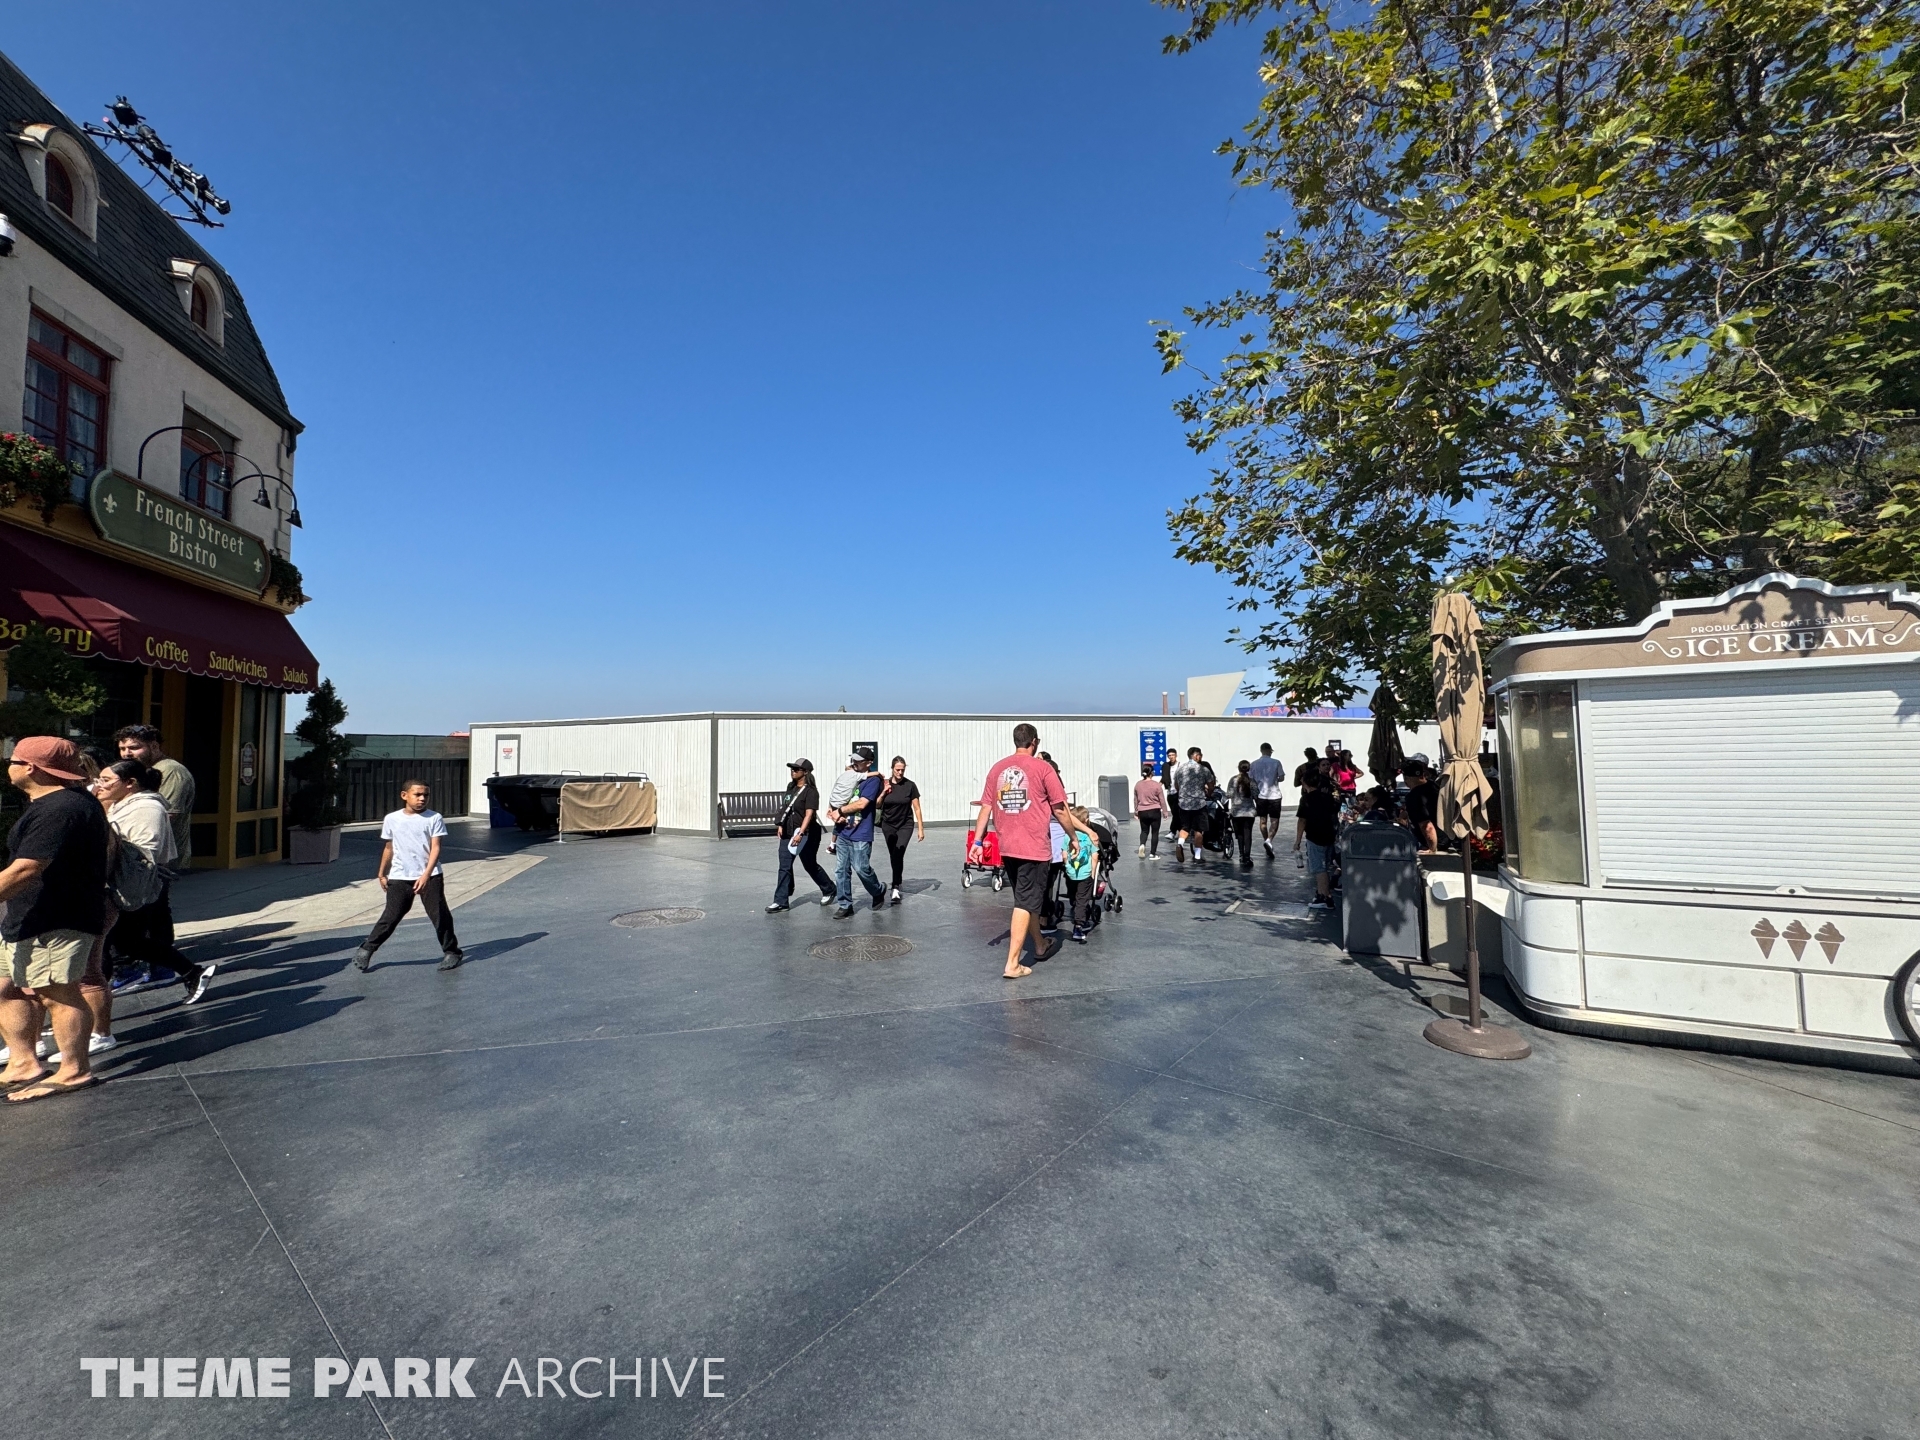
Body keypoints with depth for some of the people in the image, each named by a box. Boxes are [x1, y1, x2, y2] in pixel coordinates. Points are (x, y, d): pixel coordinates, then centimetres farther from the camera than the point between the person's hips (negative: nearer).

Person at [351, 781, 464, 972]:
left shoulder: (434, 818, -4)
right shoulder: (392, 819, 5)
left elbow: (435, 847, -8)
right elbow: (389, 848, 16)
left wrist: (426, 874, -17)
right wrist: (382, 873, 17)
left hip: (429, 876, -2)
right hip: (399, 877, 2)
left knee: (439, 914, 0)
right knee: (391, 916, 3)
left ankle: (451, 951, 11)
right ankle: (367, 948, 22)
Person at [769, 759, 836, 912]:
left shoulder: (811, 791, -16)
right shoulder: (791, 787, 8)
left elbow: (809, 814, -26)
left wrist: (800, 833, -36)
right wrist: (781, 825, 14)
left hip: (806, 835, -7)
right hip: (788, 833, 7)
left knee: (810, 866, 8)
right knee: (784, 867, 2)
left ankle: (829, 891, 30)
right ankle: (780, 901, 5)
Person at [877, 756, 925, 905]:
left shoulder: (910, 785, -9)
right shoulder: (884, 784, -5)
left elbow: (917, 808, -5)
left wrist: (921, 828, -7)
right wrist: (884, 793, -16)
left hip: (905, 825, -2)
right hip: (888, 825, 2)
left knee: (898, 854, -15)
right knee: (893, 855, 11)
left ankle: (895, 889, -16)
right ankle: (897, 882, 31)